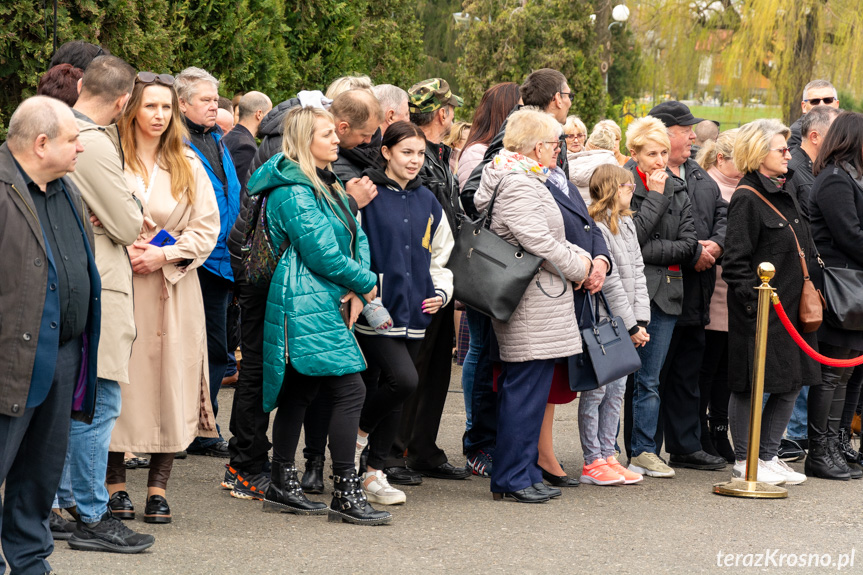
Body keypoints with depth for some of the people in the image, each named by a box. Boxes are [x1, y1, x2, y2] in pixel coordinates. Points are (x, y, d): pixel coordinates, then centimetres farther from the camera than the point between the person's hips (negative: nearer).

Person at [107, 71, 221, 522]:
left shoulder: (188, 166, 9)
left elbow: (208, 227, 6)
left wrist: (164, 255, -7)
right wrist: (123, 251, -13)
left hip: (174, 289, 2)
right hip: (119, 285, -2)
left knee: (172, 383, -1)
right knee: (120, 382, -1)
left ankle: (158, 488, 7)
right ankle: (116, 485, 11)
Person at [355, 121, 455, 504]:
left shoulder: (428, 202, 14)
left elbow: (440, 254, 24)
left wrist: (441, 292, 10)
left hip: (413, 312, 6)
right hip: (376, 309, -6)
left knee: (392, 394, 8)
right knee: (403, 379, -21)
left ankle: (374, 472, 16)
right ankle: (359, 433, 3)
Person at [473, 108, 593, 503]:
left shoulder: (528, 181, 19)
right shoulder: (517, 185, -15)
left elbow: (552, 237, 23)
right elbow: (538, 241, -20)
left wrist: (583, 257, 7)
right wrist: (579, 268, -6)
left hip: (539, 304, 11)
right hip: (531, 306, -11)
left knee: (528, 392, 13)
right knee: (525, 391, -7)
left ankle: (524, 474, 18)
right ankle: (511, 478, -2)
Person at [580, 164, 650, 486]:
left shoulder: (626, 223, 14)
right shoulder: (595, 227, -14)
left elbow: (637, 271, 12)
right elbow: (609, 281, -15)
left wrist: (640, 319, 3)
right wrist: (631, 325, -13)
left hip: (623, 324, 8)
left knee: (617, 390, 10)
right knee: (596, 390, -3)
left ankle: (607, 456, 16)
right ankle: (592, 462, 2)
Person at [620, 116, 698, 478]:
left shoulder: (678, 192, 12)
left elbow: (688, 245, 4)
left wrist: (649, 252, -9)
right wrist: (655, 196, -11)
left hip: (663, 294, 4)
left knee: (648, 379, 7)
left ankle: (643, 451, 11)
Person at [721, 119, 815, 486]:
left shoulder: (784, 194, 14)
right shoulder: (746, 199, -13)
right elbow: (735, 260, -16)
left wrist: (807, 291, 16)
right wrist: (754, 301, -20)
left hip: (789, 305, 9)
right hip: (759, 312, -9)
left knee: (791, 383, 11)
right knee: (750, 385, 1)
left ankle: (768, 456, 21)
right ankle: (744, 461, 11)